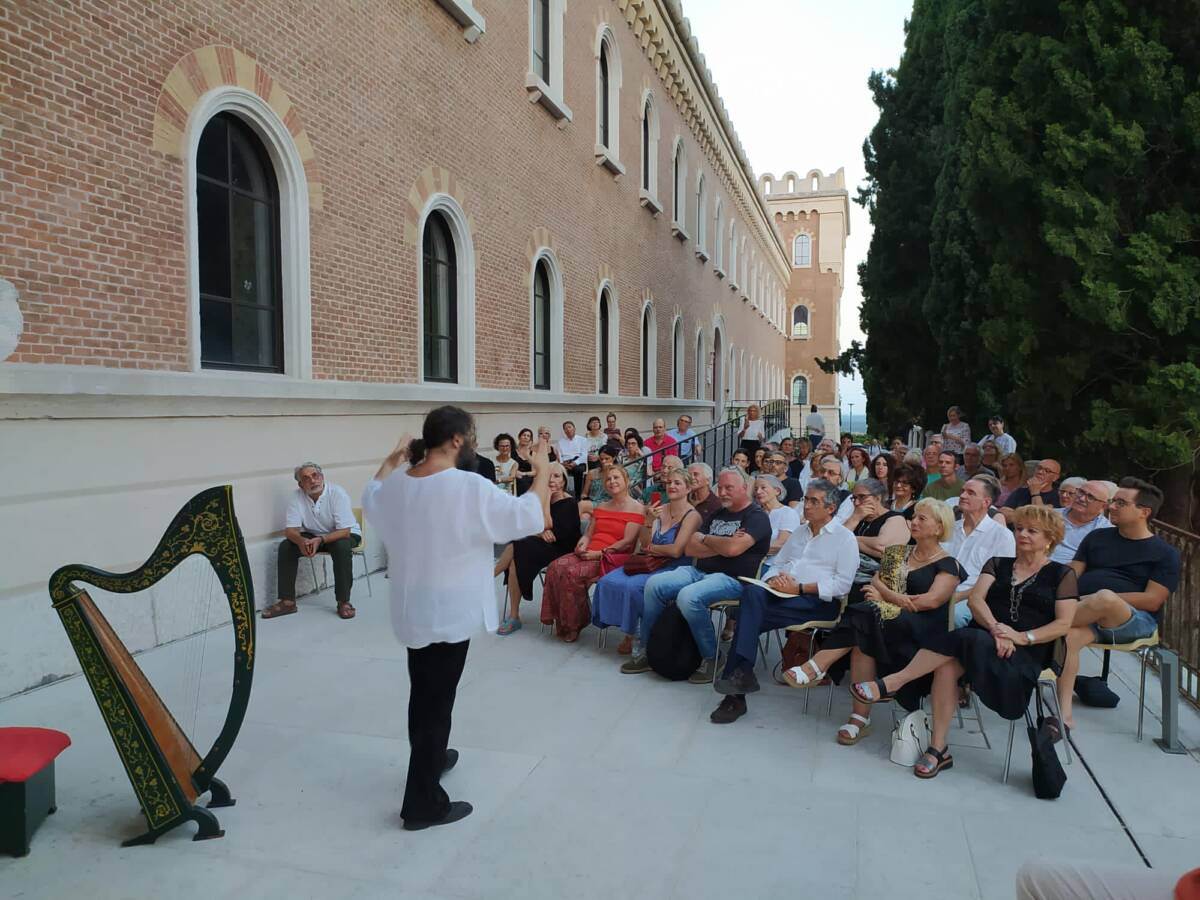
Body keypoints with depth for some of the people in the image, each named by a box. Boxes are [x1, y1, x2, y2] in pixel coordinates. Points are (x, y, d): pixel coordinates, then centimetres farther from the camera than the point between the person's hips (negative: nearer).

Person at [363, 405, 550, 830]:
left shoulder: (397, 483, -2)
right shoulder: (468, 488, -23)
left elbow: (371, 497, 22)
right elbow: (529, 516, -18)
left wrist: (390, 460, 30)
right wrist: (542, 470, -7)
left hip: (412, 608, 8)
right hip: (448, 611, -7)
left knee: (423, 691, 24)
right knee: (437, 699, 2)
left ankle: (429, 757, 46)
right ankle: (423, 803, 12)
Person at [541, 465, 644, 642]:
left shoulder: (636, 508, 0)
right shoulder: (601, 507, 24)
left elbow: (627, 542, -10)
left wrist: (599, 553, -16)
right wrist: (582, 545, -3)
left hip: (613, 558, -6)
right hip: (589, 553, 7)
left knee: (573, 573, -30)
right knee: (556, 567, -22)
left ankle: (573, 626, -14)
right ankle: (561, 622, -14)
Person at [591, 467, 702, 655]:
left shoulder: (691, 515, -7)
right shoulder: (660, 509, 10)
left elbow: (676, 551, -16)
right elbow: (644, 544, 5)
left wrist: (650, 548, -1)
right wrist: (649, 520, -10)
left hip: (673, 568, -6)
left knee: (632, 586, -29)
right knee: (607, 581, -13)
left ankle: (633, 634, -6)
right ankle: (629, 632, -1)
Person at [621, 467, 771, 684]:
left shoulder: (756, 516, -3)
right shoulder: (717, 515, 21)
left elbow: (733, 548, -21)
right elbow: (690, 548, 10)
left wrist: (705, 539, -2)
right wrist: (721, 545, -6)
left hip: (732, 578, -8)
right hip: (699, 571, 8)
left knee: (689, 597, -33)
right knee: (654, 584, -11)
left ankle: (710, 658, -13)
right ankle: (647, 650, -1)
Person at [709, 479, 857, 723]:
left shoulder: (844, 538, 6)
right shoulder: (799, 532, 26)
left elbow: (842, 584, -5)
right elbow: (776, 564, 25)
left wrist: (799, 588, -13)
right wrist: (774, 579, 0)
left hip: (818, 602, -5)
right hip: (783, 594, 5)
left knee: (750, 615, -28)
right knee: (753, 592, -29)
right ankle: (741, 673, -29)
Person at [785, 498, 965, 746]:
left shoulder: (948, 565, 3)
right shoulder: (903, 553, 22)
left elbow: (932, 600, -12)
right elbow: (877, 579, 11)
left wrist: (884, 597, -10)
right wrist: (894, 597, -12)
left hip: (923, 630, -5)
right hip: (891, 617, 5)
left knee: (864, 618, -33)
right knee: (862, 637, -31)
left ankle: (815, 668, -32)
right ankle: (860, 717, -31)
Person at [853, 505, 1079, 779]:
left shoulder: (1062, 574, 12)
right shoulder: (997, 564, 21)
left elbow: (1063, 623, 1)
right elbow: (976, 598, 4)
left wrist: (1023, 637, -14)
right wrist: (995, 628, -15)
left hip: (1026, 652, -3)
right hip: (979, 640, 3)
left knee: (964, 640, -34)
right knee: (947, 665, -32)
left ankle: (892, 683, -30)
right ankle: (938, 749, -26)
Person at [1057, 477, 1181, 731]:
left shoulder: (1165, 553, 7)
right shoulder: (1097, 537, 20)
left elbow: (1152, 601, -4)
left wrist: (1100, 600, -12)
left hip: (1134, 621, -3)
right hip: (1086, 617, 3)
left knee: (1104, 598, -39)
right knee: (1068, 636, -34)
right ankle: (1064, 713, -35)